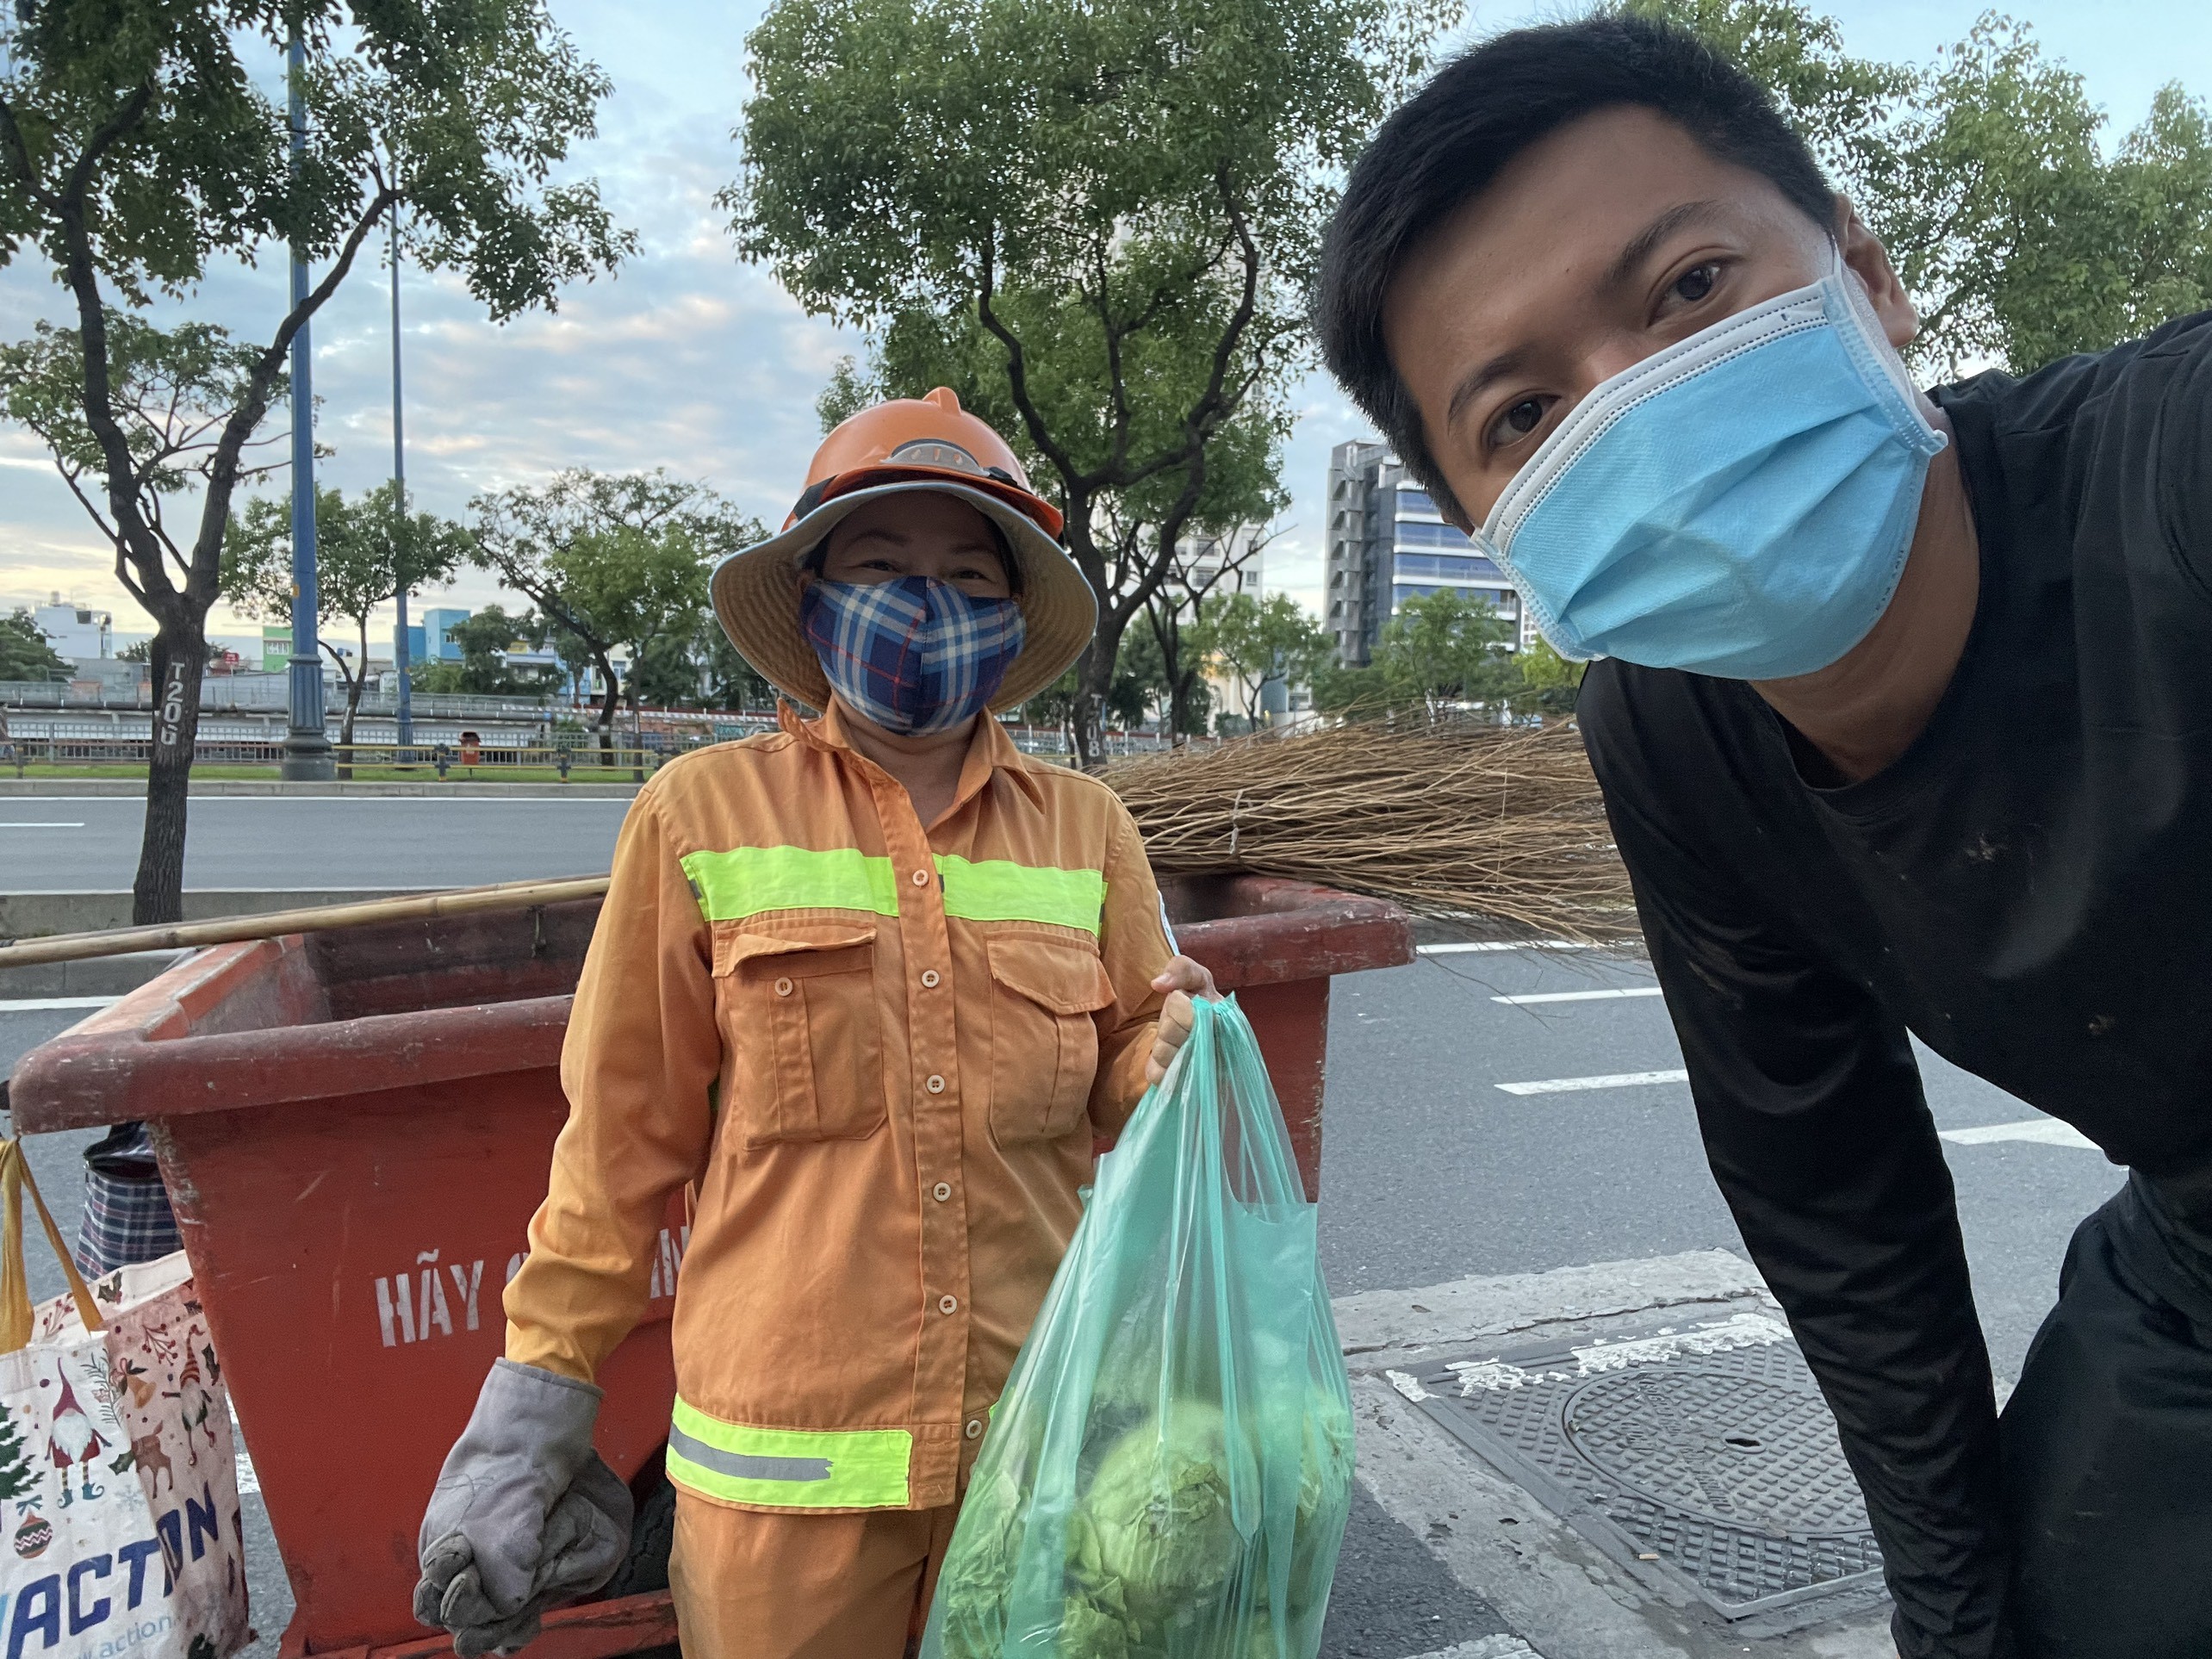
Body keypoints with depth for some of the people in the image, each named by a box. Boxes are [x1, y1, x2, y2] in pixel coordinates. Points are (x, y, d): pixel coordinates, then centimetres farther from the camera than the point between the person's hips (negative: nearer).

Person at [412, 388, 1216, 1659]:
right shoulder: (706, 816, -5)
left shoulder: (1085, 828, 1)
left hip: (1037, 1441, 3)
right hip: (788, 1458, -2)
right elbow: (625, 1138, 0)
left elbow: (1116, 1104, 6)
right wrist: (538, 1398, 4)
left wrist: (1176, 1065, -15)